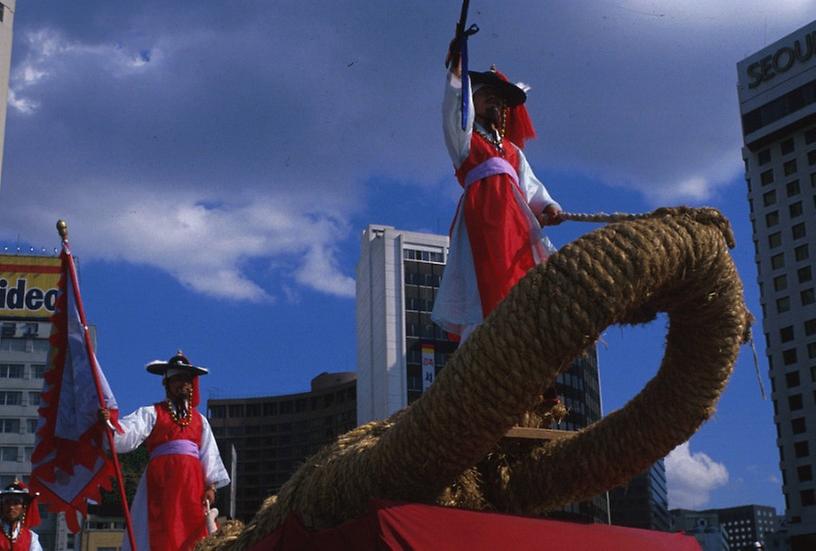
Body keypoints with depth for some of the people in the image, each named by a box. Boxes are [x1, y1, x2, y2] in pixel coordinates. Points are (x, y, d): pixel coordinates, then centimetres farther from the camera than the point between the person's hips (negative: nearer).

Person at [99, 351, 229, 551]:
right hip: (161, 480, -3)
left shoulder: (199, 420, 22)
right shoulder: (152, 413, 11)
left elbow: (209, 454, 16)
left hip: (193, 483, 3)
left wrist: (211, 486, 4)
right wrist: (109, 424, -27)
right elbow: (128, 434, -6)